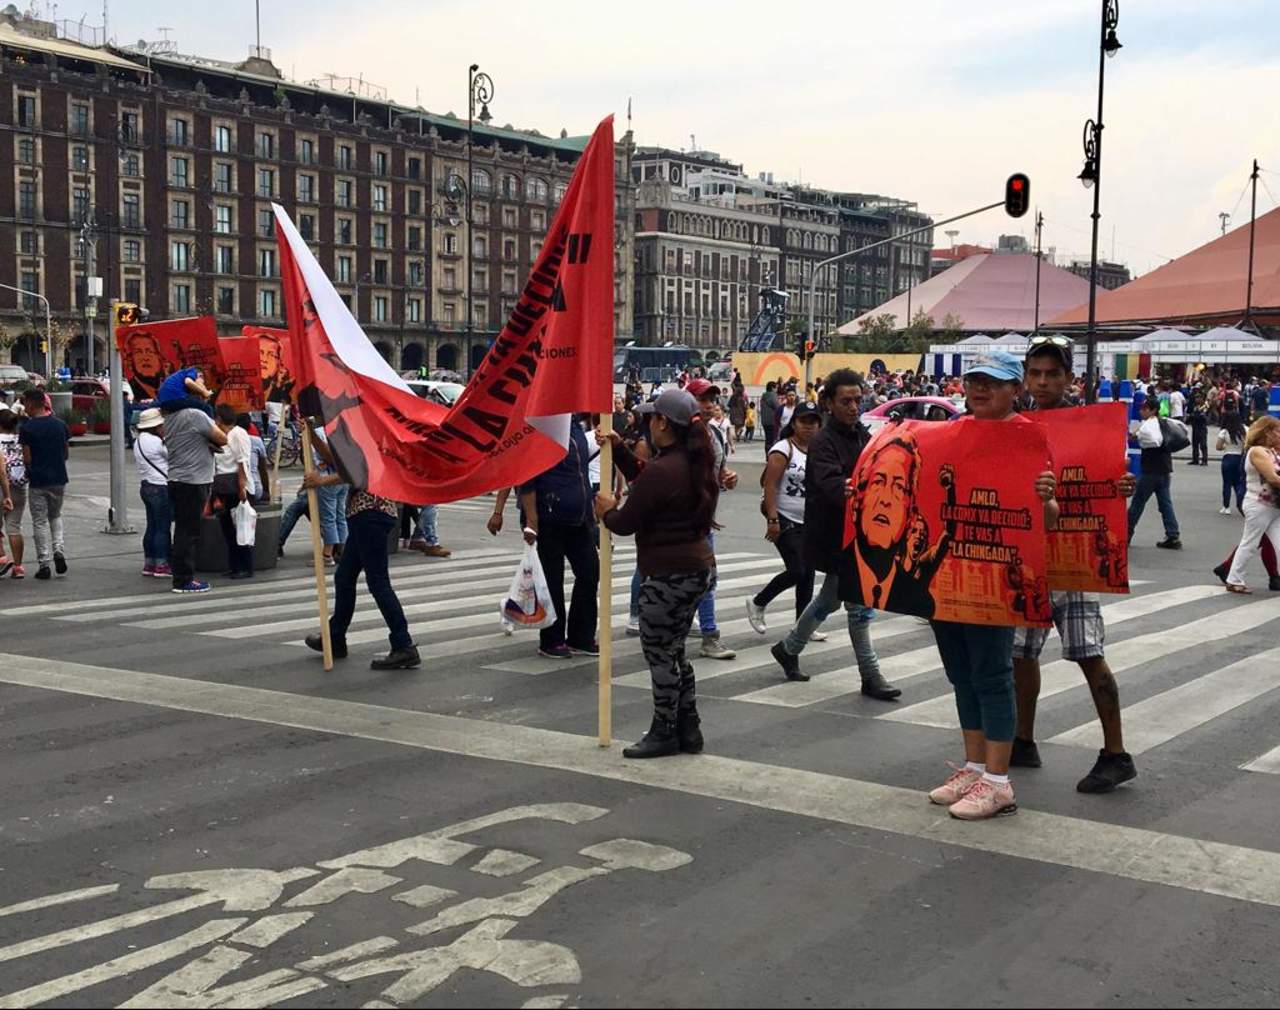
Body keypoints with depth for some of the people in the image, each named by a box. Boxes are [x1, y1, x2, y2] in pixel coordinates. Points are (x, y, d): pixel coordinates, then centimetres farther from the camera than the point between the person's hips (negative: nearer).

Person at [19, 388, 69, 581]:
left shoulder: (27, 428, -11)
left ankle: (44, 564, 5)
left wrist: (28, 472, 7)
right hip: (59, 479, 4)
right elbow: (65, 453, 8)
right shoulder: (60, 424, 3)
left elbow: (27, 458, -11)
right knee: (55, 517, 22)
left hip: (37, 481, -4)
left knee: (40, 523, 5)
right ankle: (59, 550, 2)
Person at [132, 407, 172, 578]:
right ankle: (161, 566, -3)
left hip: (146, 486, 10)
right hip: (161, 488, -10)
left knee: (152, 526, 13)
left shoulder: (138, 441, 13)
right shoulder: (156, 442, -16)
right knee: (163, 528, -5)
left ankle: (149, 564, 16)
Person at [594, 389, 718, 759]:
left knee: (659, 653, 4)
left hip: (669, 575, -10)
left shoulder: (662, 470, -22)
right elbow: (643, 478, 20)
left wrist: (607, 511, 6)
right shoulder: (697, 463, 8)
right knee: (673, 651, 18)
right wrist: (618, 449, 12)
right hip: (699, 566, 10)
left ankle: (664, 733, 14)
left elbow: (626, 523, -15)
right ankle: (688, 730, 24)